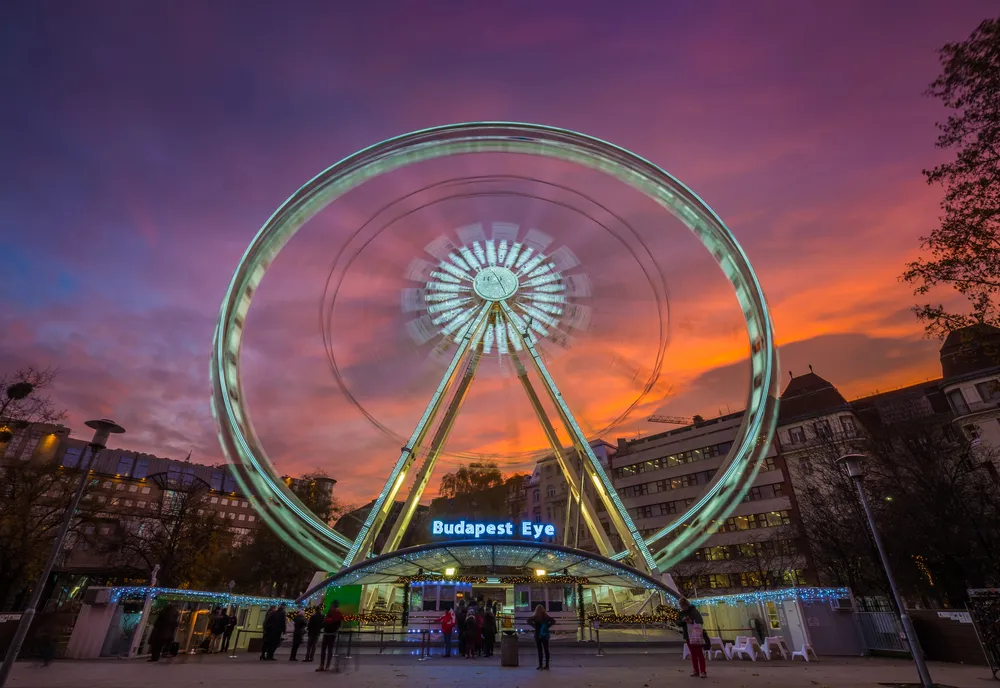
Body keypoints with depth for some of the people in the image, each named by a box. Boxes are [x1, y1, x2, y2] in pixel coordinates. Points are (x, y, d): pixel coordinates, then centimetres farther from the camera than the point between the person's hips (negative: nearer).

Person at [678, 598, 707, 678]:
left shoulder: (694, 611, -8)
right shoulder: (681, 613, 7)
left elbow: (700, 621, -14)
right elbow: (678, 622, 6)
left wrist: (692, 621, -31)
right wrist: (682, 620, -16)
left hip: (696, 635, -5)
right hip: (688, 636, 5)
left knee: (700, 654, -6)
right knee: (693, 654, 10)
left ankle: (702, 671, -3)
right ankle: (696, 671, 17)